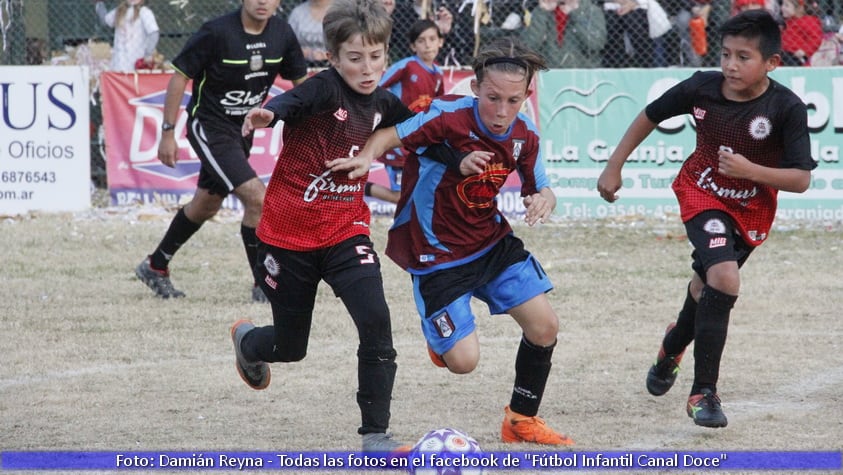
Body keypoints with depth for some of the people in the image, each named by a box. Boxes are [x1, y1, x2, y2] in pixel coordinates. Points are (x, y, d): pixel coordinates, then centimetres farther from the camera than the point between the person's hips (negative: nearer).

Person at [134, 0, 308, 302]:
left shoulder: (282, 34, -5)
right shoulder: (217, 33, -21)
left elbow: (300, 80, 8)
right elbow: (180, 76, -14)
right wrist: (168, 132, -14)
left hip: (242, 130, 7)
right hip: (209, 127, -7)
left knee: (207, 205, 21)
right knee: (257, 198, -18)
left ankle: (155, 266, 40)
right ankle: (263, 286, -7)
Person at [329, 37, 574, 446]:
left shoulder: (525, 135, -6)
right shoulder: (450, 116, -24)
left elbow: (540, 189, 7)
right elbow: (388, 136, -22)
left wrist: (543, 199, -18)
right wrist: (367, 158, -45)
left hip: (493, 242, 6)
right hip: (437, 254, -5)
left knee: (545, 327, -3)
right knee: (463, 361, -11)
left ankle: (522, 419, 21)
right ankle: (442, 335, 29)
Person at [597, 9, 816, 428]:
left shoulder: (786, 108, -24)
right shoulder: (701, 88, -20)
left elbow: (801, 180, -22)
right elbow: (649, 116, -2)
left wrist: (751, 170, -36)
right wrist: (614, 167, 0)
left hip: (751, 210, 2)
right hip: (702, 194, -2)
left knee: (707, 286, 20)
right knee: (724, 278, -25)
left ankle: (673, 345, 55)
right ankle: (703, 391, -18)